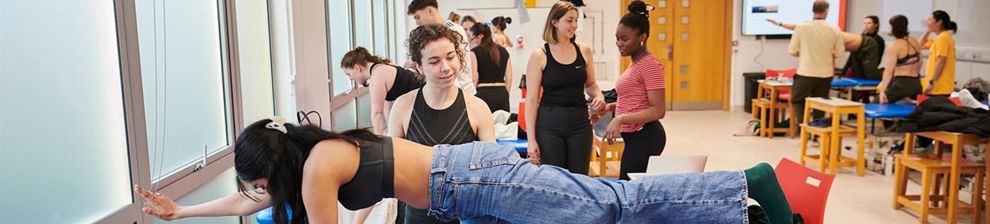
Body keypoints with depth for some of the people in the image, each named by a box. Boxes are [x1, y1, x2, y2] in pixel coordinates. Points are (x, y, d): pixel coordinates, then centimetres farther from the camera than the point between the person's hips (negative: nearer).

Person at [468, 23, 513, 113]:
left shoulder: (475, 52, 0)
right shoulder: (503, 51, 13)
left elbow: (474, 78, -6)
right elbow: (509, 78, 10)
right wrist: (505, 95, 15)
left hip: (484, 93, -4)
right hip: (502, 93, 5)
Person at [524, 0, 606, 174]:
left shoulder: (584, 51, 4)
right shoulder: (539, 55, -7)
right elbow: (532, 100, -6)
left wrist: (598, 96, -4)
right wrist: (531, 139, -10)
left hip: (580, 122, 3)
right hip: (549, 124, -3)